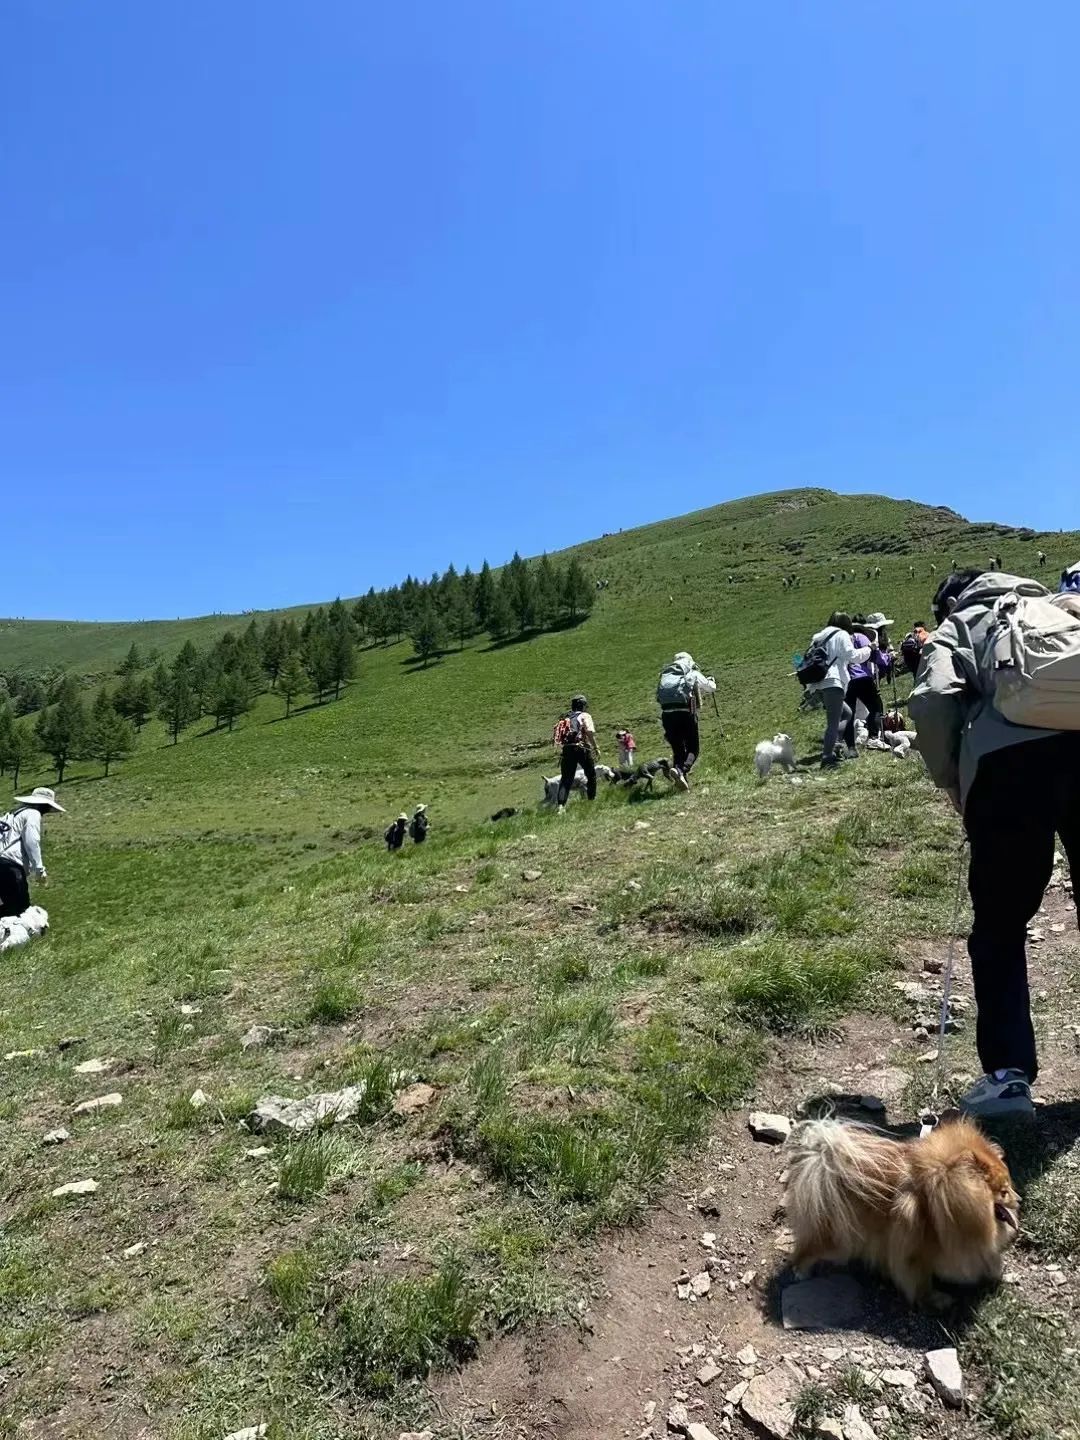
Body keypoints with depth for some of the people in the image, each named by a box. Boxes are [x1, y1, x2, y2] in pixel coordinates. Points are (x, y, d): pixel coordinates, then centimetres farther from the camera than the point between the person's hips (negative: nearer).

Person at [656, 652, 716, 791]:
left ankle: (680, 774, 4)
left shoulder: (665, 675, 20)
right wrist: (711, 680, 47)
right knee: (693, 750, 5)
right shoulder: (693, 674, 13)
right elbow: (711, 688, 21)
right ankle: (681, 770, -22)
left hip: (667, 714, 3)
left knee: (678, 750, 15)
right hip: (686, 713, -3)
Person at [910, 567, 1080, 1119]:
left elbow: (932, 699, -2)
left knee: (999, 927, 11)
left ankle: (1009, 1074, 10)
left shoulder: (955, 628, 21)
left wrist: (950, 782, 10)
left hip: (1010, 760, -3)